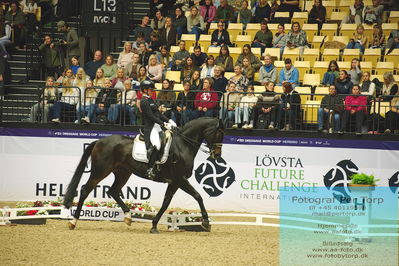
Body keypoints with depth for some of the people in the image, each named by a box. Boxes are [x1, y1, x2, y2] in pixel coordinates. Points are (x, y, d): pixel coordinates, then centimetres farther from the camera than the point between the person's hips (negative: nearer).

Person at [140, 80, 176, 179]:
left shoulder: (151, 100, 20)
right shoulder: (144, 102, -9)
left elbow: (159, 114, 21)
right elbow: (151, 116, -17)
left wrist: (169, 121, 7)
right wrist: (163, 124, -20)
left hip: (157, 126, 10)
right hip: (150, 127, -10)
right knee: (156, 145, -30)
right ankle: (150, 168, -27)